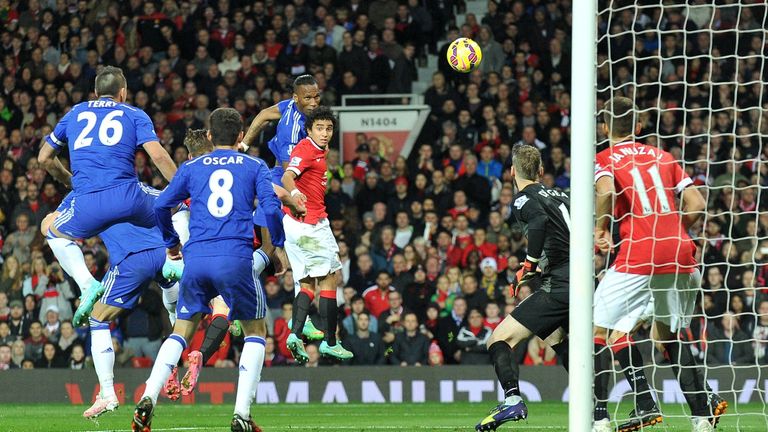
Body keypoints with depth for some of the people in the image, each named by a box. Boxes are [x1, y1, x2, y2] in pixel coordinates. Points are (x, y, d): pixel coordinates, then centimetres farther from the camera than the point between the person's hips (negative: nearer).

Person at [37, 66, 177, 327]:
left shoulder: (76, 113, 25)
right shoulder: (134, 115, 17)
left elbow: (44, 158, 32)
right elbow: (158, 156, 0)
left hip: (88, 203, 1)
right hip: (127, 196, -1)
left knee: (55, 235, 31)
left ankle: (88, 285, 6)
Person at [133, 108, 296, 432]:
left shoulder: (191, 168, 17)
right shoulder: (254, 167, 12)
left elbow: (161, 206, 11)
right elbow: (271, 208, -1)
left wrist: (171, 243, 27)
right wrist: (279, 246, 14)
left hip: (196, 258, 2)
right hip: (236, 257, -2)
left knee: (181, 333, 13)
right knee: (255, 331, 14)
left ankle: (149, 398, -9)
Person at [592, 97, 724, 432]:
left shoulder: (603, 160, 6)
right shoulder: (662, 156, 19)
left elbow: (606, 191, -18)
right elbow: (697, 204, 12)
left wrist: (601, 229, -2)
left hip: (638, 256, -5)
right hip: (681, 254, 5)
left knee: (596, 332, 4)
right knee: (669, 335, 21)